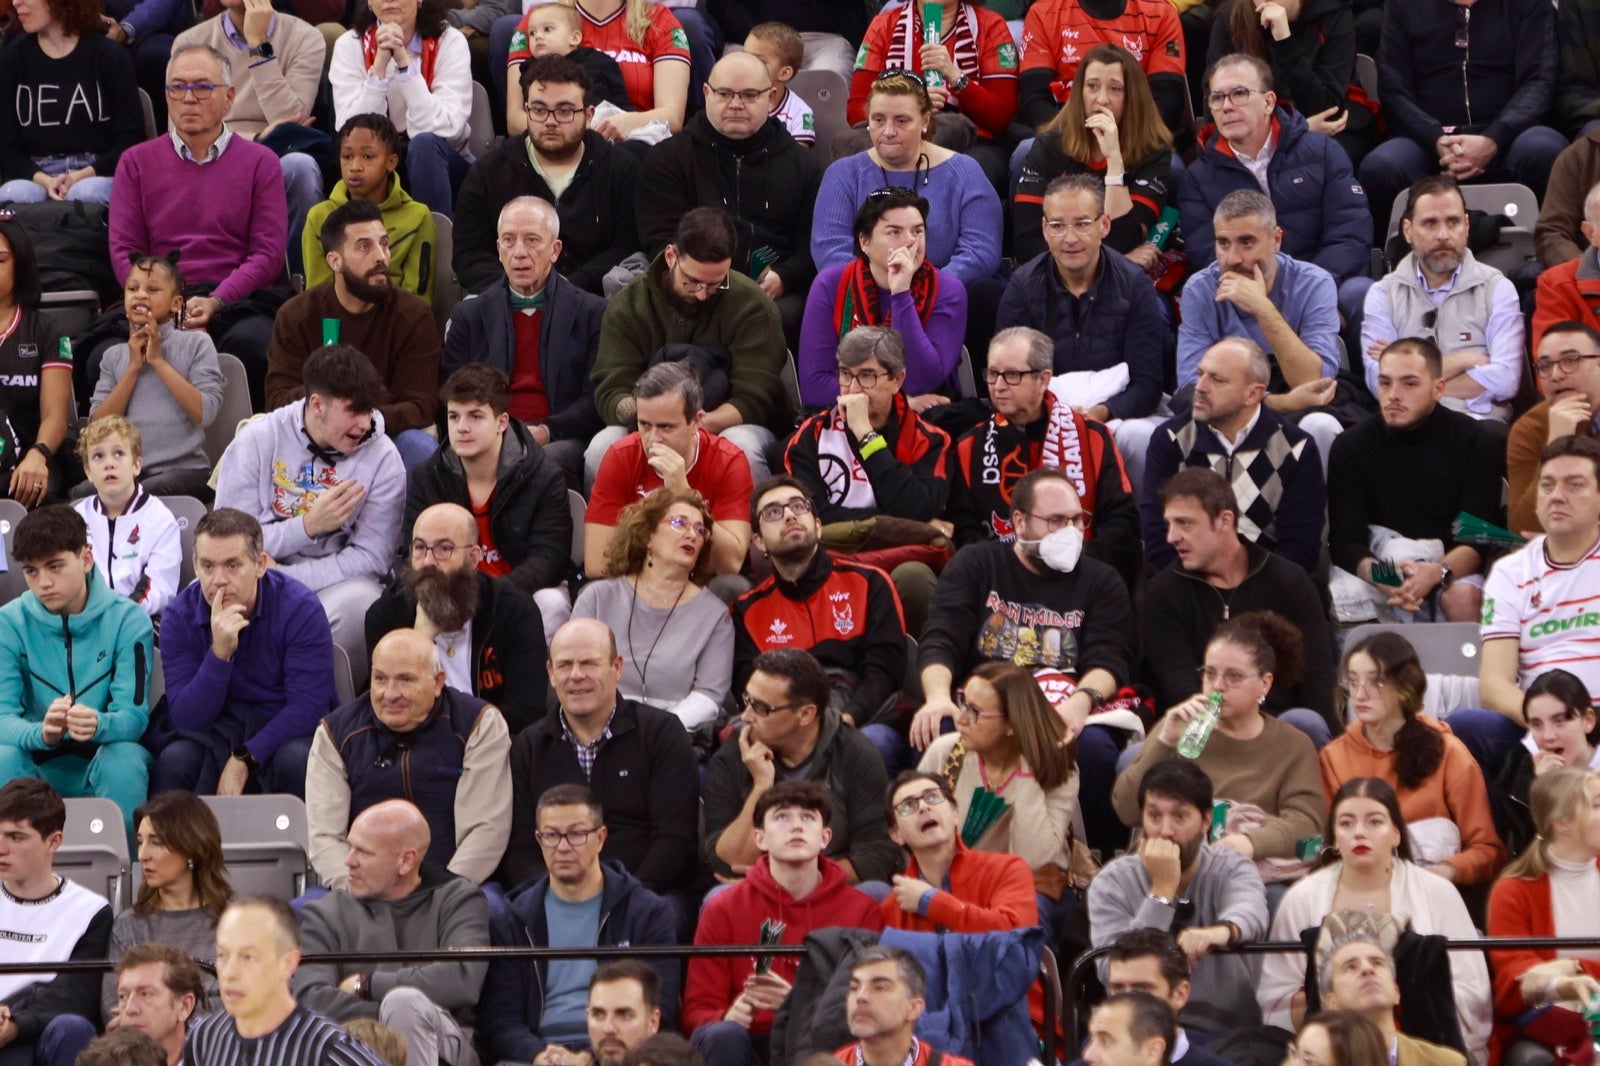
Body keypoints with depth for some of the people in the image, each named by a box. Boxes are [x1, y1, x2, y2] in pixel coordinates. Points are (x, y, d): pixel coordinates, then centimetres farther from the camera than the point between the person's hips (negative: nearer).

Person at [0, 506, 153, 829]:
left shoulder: (126, 619, -7)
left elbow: (134, 714, -14)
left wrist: (99, 725, -39)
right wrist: (41, 733, -36)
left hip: (105, 754, -1)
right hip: (37, 761, 1)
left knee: (125, 762, -33)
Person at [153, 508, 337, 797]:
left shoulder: (300, 608, -15)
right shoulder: (181, 615, -8)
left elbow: (308, 707, -18)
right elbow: (186, 719, -14)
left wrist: (244, 759, -24)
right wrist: (219, 653, -29)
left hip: (288, 729, -1)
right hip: (219, 730, 1)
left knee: (297, 760, -35)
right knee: (174, 761, -30)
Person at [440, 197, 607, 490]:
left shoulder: (592, 312, 14)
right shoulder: (469, 315, 21)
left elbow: (597, 399, 5)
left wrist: (545, 432, -12)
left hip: (558, 442, 0)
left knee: (554, 459, -38)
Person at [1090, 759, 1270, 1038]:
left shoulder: (1231, 868, 2)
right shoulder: (1111, 884, 0)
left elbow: (1250, 911, -23)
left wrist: (1224, 930, -47)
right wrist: (1162, 889, -16)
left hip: (1226, 1033, 0)